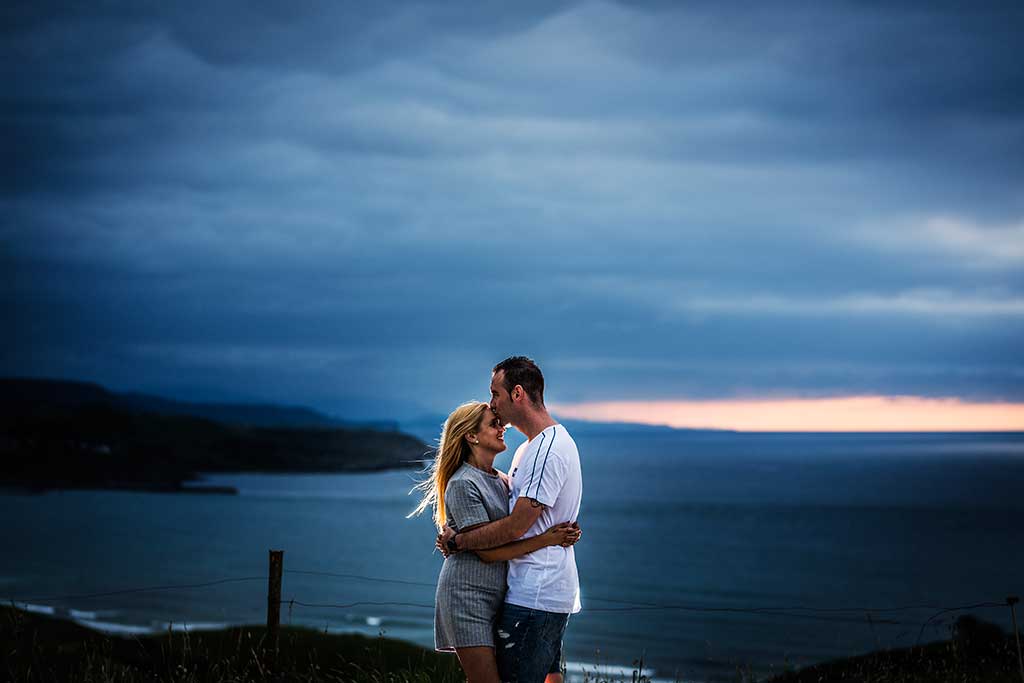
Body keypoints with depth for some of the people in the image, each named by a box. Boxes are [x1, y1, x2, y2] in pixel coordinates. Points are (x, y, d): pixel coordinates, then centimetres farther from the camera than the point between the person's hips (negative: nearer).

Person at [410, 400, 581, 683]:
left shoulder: (502, 480, 14)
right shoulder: (462, 484, -12)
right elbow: (487, 551, -17)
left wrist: (563, 534, 2)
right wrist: (546, 540, -21)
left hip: (497, 595, 8)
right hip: (467, 594, -8)